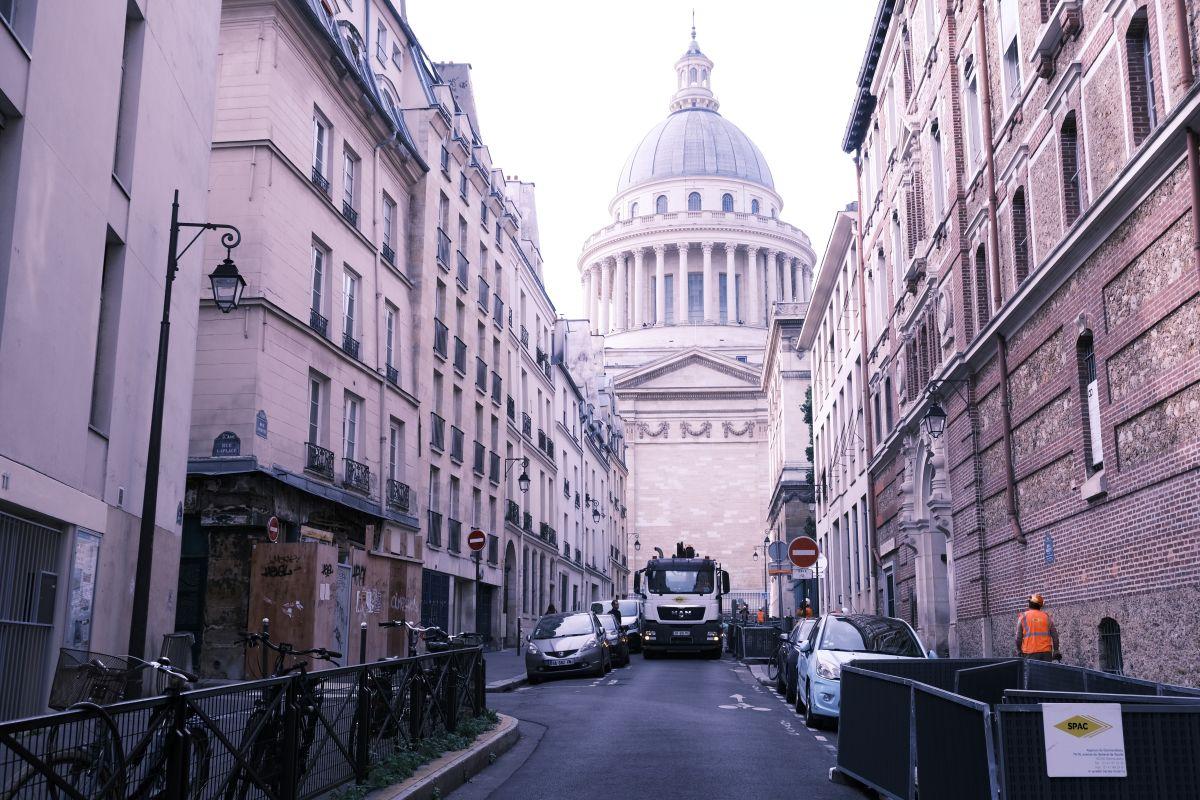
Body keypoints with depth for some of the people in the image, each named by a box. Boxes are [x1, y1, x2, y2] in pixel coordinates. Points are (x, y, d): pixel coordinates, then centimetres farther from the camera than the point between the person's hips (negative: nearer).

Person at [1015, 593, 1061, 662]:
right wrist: (1056, 651, 13)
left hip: (1030, 653, -2)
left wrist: (1019, 651, 9)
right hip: (1046, 652, 2)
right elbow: (1054, 635, 7)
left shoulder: (1023, 617, 2)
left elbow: (1018, 637, -1)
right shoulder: (1047, 617, 8)